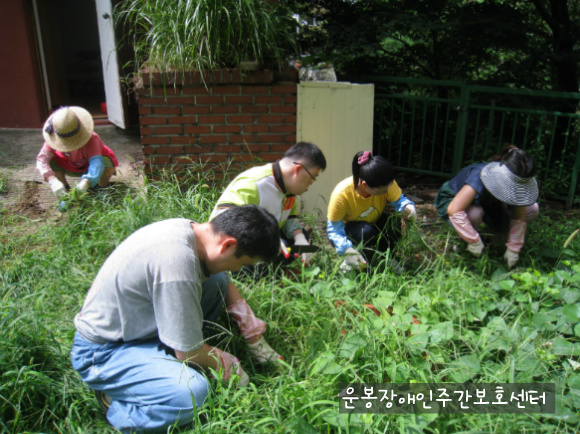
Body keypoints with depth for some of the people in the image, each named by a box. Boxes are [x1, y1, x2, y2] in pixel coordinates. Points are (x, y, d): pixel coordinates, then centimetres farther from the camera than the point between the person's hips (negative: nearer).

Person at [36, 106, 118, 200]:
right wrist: (53, 181, -53)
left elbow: (97, 163, -51)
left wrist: (85, 183, -68)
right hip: (72, 167, 3)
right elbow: (42, 158, -36)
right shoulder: (56, 138, -27)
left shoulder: (91, 138, -37)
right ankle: (66, 192, -3)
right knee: (52, 160, -24)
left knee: (107, 167, -37)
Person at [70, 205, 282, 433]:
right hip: (103, 352, -9)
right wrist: (227, 364, -4)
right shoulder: (177, 261, -34)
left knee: (217, 282, 0)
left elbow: (225, 282, 13)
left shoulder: (188, 227, -7)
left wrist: (252, 332, 9)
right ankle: (117, 406, -3)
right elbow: (188, 352, -24)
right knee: (193, 392, -30)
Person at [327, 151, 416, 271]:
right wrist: (347, 250, -47)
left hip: (375, 223, 4)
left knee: (395, 224, -29)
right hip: (350, 229, -4)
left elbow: (399, 200, -14)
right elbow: (334, 231, -30)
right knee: (366, 231, -38)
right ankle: (350, 264, -10)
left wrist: (408, 207, -39)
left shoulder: (386, 184, -26)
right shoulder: (342, 195, -36)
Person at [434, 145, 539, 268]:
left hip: (486, 204, 5)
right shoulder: (479, 178, -40)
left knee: (532, 209, -13)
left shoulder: (517, 181, -23)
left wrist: (513, 249, -18)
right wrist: (474, 242, -42)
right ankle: (461, 240, -11)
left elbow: (519, 217, -16)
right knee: (474, 212, -42)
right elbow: (454, 210, -46)